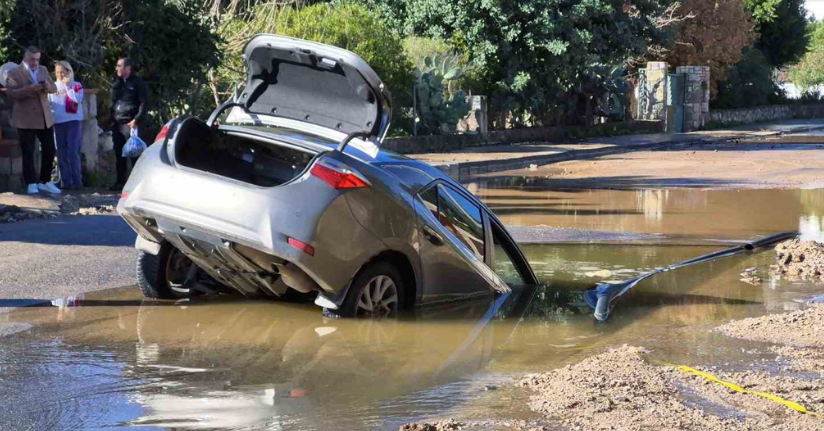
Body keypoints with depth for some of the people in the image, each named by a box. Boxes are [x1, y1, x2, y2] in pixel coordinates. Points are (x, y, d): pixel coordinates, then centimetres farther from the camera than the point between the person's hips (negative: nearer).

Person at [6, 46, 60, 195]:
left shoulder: (43, 70, 14)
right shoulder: (14, 73, -4)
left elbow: (54, 88, 11)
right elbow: (11, 93, -14)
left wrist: (48, 86, -13)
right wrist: (30, 89, -26)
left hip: (45, 118, 5)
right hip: (25, 119, -5)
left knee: (49, 150, 6)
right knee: (28, 152, -1)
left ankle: (45, 181, 17)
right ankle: (31, 184, 2)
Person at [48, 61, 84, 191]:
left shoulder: (76, 85, 3)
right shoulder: (53, 86, 13)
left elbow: (78, 99, -14)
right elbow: (48, 103, 17)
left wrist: (67, 86, -9)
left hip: (73, 121, -4)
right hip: (57, 122, 4)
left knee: (73, 152, -9)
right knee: (61, 154, 3)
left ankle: (77, 181, -4)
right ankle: (66, 182, 7)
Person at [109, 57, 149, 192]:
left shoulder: (138, 83, -4)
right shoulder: (117, 84, 18)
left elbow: (144, 103, -10)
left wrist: (137, 120, -17)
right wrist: (112, 119, 11)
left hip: (130, 124, -7)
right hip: (117, 124, 7)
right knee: (119, 154, 8)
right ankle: (120, 182, 15)